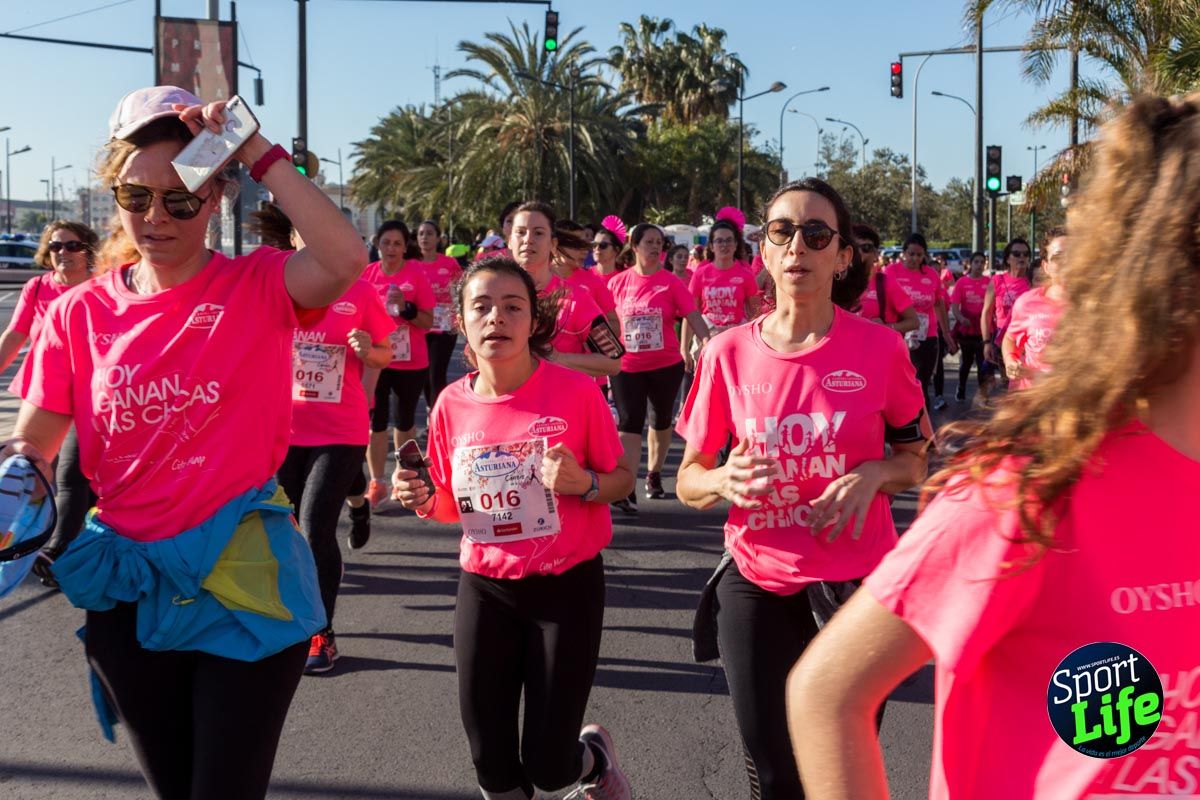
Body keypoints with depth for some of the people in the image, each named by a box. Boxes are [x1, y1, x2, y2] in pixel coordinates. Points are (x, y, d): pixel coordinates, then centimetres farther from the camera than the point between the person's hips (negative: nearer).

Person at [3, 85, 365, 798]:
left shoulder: (259, 288, -8)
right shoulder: (81, 313, 1)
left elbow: (347, 261, -30)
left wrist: (259, 154, -27)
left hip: (245, 585, -4)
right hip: (130, 591, 4)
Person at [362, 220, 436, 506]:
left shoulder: (417, 274, -9)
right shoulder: (368, 274, -1)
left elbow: (429, 322, -8)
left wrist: (406, 308, -23)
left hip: (410, 362, -1)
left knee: (404, 420, 14)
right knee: (375, 421, -1)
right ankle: (377, 483, 8)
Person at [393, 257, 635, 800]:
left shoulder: (577, 391, -15)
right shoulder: (452, 404, -5)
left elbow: (622, 479, -3)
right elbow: (454, 506, 9)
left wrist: (585, 484, -23)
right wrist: (425, 503, -12)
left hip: (568, 586, -3)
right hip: (484, 589, 3)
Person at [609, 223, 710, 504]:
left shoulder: (671, 282, -5)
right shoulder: (618, 283, -1)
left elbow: (693, 315, -10)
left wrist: (708, 342, -25)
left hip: (666, 365, 1)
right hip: (627, 366, -1)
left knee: (662, 420, 16)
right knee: (629, 424, -7)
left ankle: (654, 474, 35)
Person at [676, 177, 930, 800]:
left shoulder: (879, 347, -8)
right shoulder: (728, 353, -5)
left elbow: (920, 458, 5)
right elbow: (688, 480, 3)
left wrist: (874, 474, -16)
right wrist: (725, 481, -20)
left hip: (858, 583, -1)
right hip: (757, 584, 1)